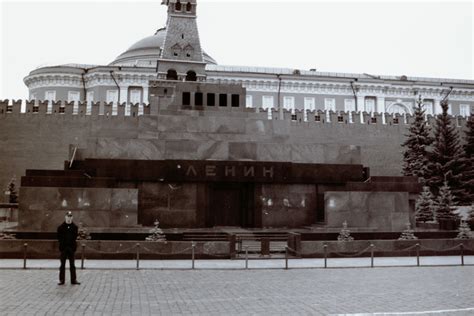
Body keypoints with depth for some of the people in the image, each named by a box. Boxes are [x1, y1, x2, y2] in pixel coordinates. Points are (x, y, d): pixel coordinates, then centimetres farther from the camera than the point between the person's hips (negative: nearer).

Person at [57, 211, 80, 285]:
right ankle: (61, 280, 11)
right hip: (63, 248, -1)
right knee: (62, 265, 6)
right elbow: (59, 237, 0)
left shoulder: (74, 227, 4)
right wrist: (62, 244, -8)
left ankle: (74, 280, 9)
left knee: (72, 265, 6)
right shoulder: (61, 227, 1)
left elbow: (75, 237, 4)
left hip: (71, 248, 1)